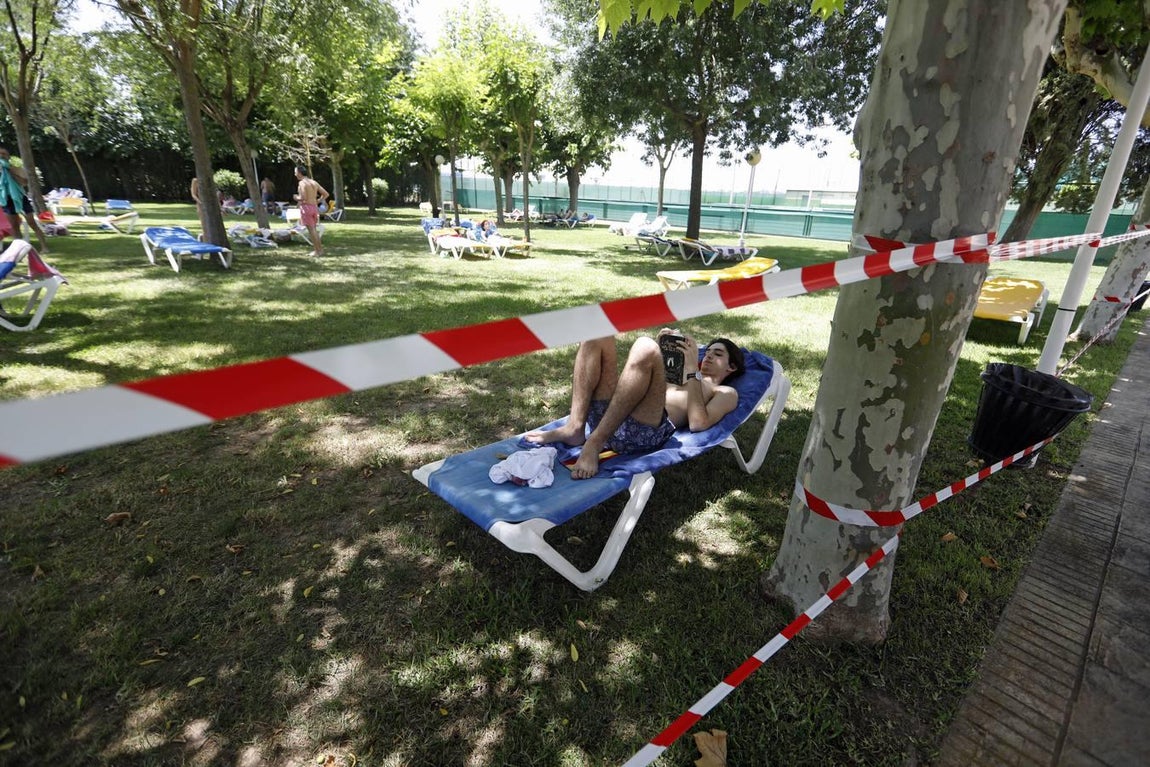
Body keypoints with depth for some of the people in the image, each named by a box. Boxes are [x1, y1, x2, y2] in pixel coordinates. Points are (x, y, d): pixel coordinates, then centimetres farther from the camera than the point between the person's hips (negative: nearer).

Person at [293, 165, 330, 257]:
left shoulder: (302, 182, -10)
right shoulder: (314, 182, 12)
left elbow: (303, 197, -20)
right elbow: (326, 194, 10)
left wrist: (297, 198, -1)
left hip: (306, 207, -7)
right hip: (315, 207, 7)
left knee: (311, 230, -4)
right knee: (314, 230, 16)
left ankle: (317, 251, -3)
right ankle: (320, 249, 17)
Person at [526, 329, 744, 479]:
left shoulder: (726, 393, 22)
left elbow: (698, 424, 0)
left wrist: (692, 369, 2)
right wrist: (660, 349, 21)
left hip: (644, 430, -6)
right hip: (606, 415, 6)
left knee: (645, 348, -29)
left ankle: (594, 443, -28)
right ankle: (574, 427, -18)